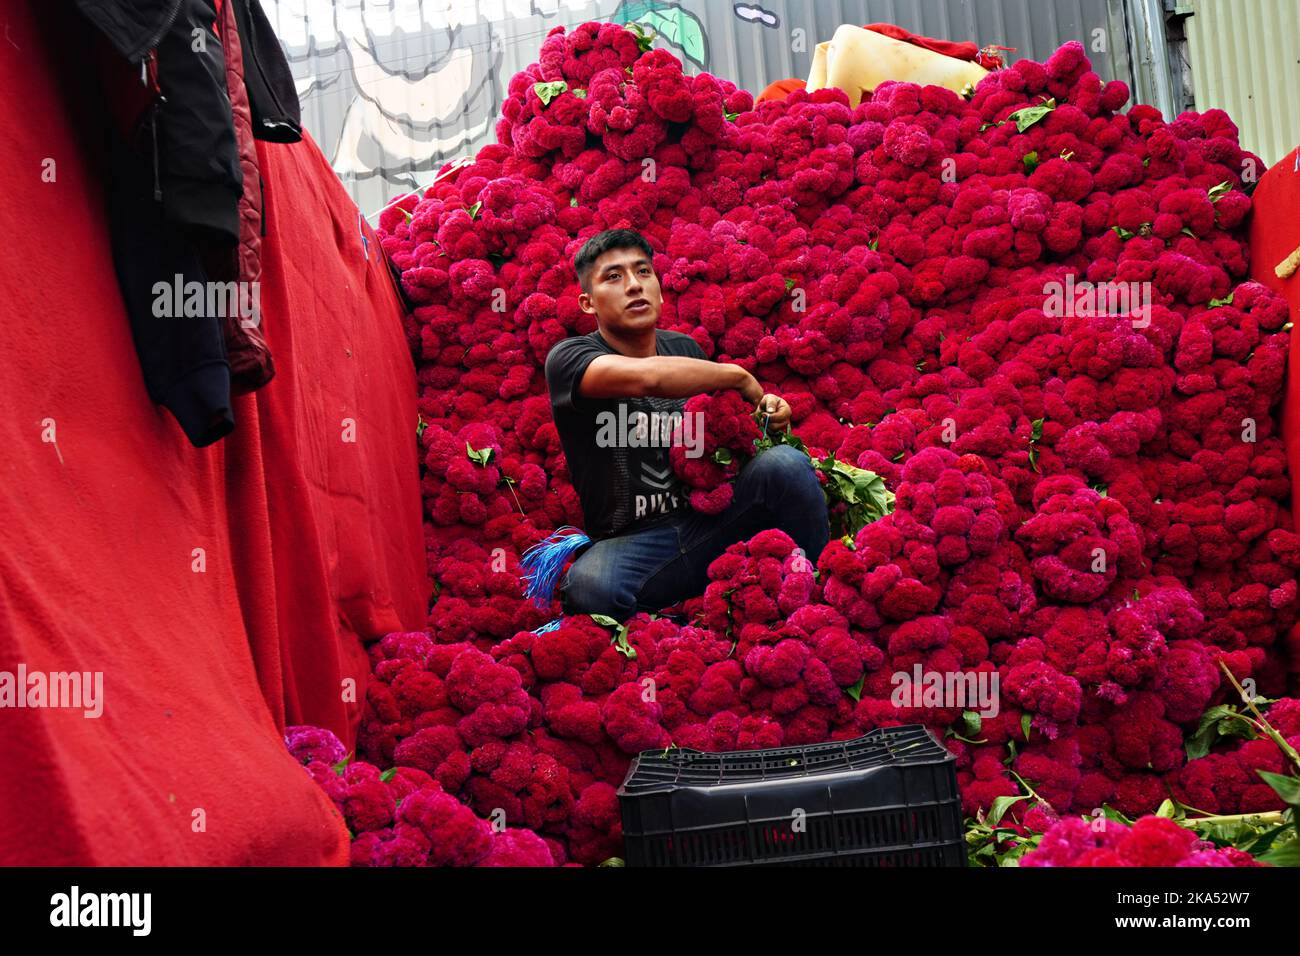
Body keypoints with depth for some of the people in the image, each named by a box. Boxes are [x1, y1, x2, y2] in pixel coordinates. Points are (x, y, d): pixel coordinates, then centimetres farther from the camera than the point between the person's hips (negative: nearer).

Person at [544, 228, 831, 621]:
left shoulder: (684, 348, 11)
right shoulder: (569, 358, -8)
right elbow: (647, 377, -31)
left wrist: (763, 412, 4)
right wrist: (738, 375, -16)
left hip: (708, 522, 5)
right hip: (630, 542, -5)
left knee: (784, 463, -22)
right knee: (589, 587, -39)